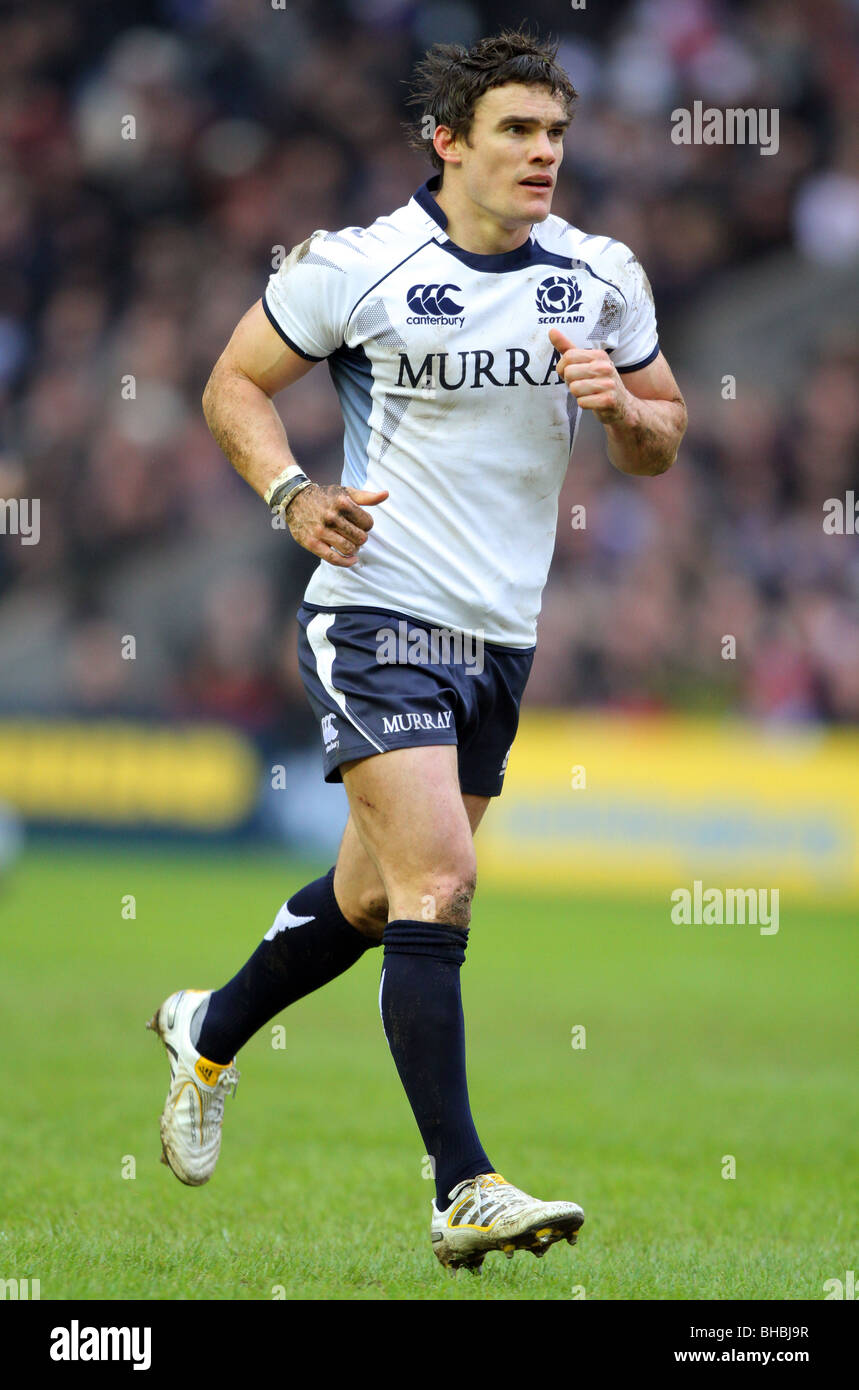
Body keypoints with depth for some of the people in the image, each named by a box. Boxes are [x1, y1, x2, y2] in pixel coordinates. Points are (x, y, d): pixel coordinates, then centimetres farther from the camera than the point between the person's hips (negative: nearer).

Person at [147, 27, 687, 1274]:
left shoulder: (602, 277, 4)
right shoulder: (356, 266, -9)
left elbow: (660, 442, 15)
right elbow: (234, 385, 2)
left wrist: (623, 406, -9)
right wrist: (294, 495, -15)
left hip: (503, 635, 6)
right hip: (378, 618, -6)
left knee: (375, 899, 17)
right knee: (438, 882, -19)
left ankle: (210, 1035, 45)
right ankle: (465, 1192, -19)